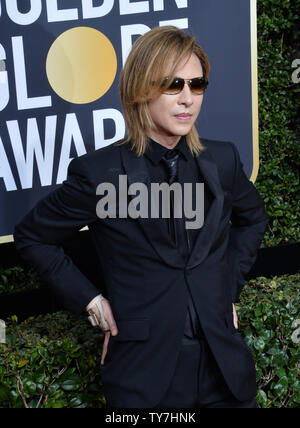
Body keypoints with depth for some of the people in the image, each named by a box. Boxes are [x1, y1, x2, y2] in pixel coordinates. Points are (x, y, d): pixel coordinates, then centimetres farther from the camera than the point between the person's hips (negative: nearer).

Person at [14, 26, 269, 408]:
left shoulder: (222, 160, 0)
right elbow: (31, 237, 1)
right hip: (144, 376, -3)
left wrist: (230, 285, 11)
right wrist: (88, 298, -4)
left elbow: (252, 217, 20)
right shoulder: (97, 172, -12)